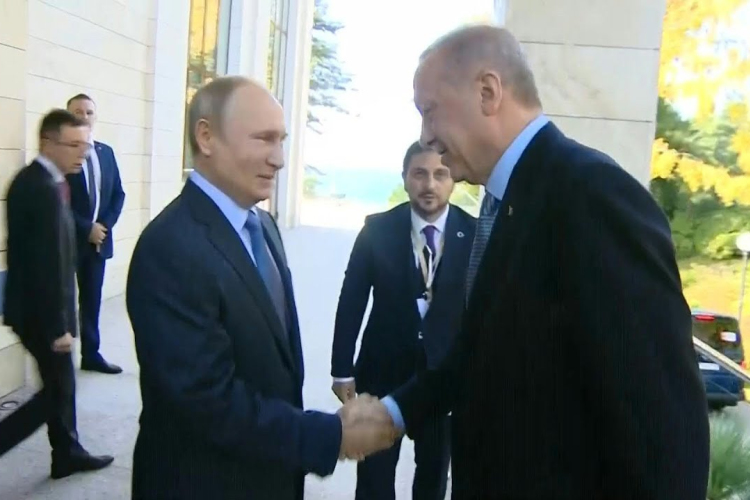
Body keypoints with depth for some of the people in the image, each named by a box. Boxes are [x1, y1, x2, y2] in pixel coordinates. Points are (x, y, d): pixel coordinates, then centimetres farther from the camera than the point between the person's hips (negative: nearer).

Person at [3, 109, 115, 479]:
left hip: (34, 307, 10)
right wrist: (58, 325, -20)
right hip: (42, 312, -10)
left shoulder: (31, 180, 8)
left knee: (60, 384, 19)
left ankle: (68, 454, 32)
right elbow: (50, 265, -24)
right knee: (57, 386, 5)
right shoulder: (45, 189, -23)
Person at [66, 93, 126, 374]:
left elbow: (118, 194, 11)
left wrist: (105, 225, -4)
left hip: (100, 238, 5)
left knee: (92, 299, 13)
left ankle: (91, 354, 23)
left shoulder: (106, 152, 10)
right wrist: (86, 228, -14)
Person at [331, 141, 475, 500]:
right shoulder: (377, 228, -7)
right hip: (383, 367, 0)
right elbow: (351, 302, -4)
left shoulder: (474, 234, -9)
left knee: (434, 470, 20)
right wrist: (342, 370, -4)